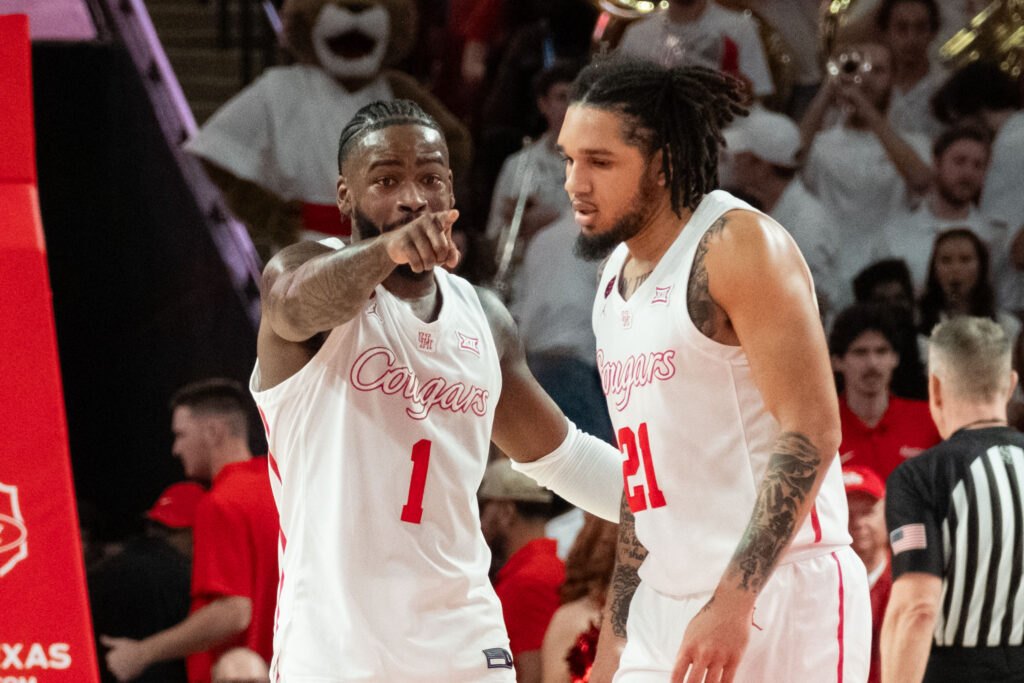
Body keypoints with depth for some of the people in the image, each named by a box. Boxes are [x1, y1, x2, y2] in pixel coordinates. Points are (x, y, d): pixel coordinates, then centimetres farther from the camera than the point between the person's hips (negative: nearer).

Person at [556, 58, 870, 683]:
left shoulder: (739, 244, -11)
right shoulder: (617, 278, 16)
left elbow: (810, 435, -18)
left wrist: (732, 603, -24)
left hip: (778, 592, -8)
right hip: (668, 606, 8)